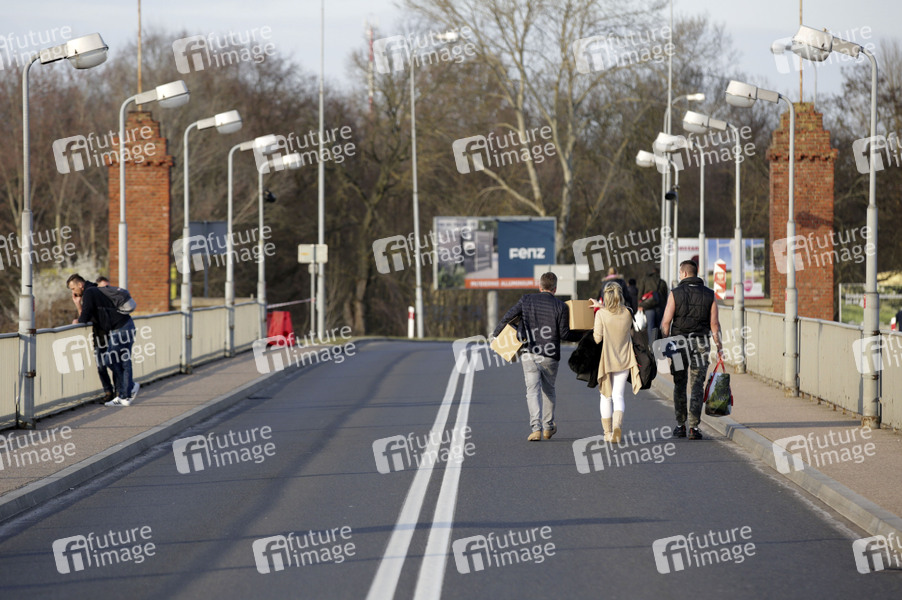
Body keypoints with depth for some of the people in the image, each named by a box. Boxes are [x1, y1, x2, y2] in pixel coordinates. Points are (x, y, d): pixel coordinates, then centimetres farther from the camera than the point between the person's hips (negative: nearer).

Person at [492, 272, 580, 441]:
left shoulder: (527, 300, 1)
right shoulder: (560, 307, -5)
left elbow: (508, 317, 3)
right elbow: (564, 334, -6)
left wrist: (496, 334, 18)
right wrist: (582, 335, 10)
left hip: (529, 353, 0)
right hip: (550, 356, 0)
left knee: (532, 390, -1)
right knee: (548, 390, 18)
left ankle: (536, 428, -15)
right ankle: (548, 426, 27)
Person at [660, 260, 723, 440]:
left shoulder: (676, 293, -5)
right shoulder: (709, 294, 1)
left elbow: (666, 322, -9)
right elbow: (714, 324, 0)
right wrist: (719, 346, 7)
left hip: (679, 343, -1)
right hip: (701, 344, 1)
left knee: (680, 385, 11)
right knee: (697, 386, 1)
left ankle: (680, 426, 15)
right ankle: (693, 427, -6)